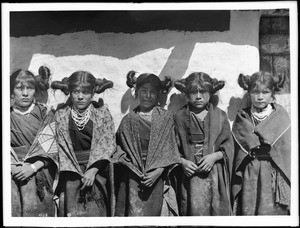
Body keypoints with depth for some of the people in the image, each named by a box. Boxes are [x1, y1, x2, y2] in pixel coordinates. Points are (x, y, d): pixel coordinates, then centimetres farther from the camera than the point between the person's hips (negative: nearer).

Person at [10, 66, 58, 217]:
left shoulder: (45, 114, 6)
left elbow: (52, 148, 0)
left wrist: (33, 167, -11)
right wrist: (12, 167, -10)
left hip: (38, 172, -1)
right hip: (12, 174, 1)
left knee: (34, 208, -14)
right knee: (12, 208, -14)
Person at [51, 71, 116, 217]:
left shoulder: (102, 112, 1)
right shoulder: (61, 114, 2)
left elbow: (107, 144, -4)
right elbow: (60, 146, -1)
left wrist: (92, 170, -14)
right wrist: (78, 174, -10)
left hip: (97, 170, 0)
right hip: (71, 171, 1)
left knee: (95, 211, -2)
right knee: (71, 211, -3)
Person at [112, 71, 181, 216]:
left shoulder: (166, 118, 5)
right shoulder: (128, 120, 8)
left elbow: (170, 148, 0)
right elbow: (120, 147, 7)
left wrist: (158, 171, -11)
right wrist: (134, 169, -7)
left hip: (157, 177, 0)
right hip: (134, 177, 1)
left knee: (156, 210, -2)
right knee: (135, 211, -4)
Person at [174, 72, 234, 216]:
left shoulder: (220, 116, 6)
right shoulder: (179, 117, 4)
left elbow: (228, 146, 4)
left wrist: (214, 156, -11)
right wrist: (182, 161, -11)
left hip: (215, 174, 1)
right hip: (189, 172, -1)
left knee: (218, 209, 1)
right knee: (194, 210, -5)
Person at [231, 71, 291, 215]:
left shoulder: (280, 116, 3)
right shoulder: (242, 117, 6)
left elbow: (286, 149, -1)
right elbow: (237, 151, 3)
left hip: (274, 174, -1)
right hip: (249, 175, 1)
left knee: (272, 210, -3)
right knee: (247, 211, 3)